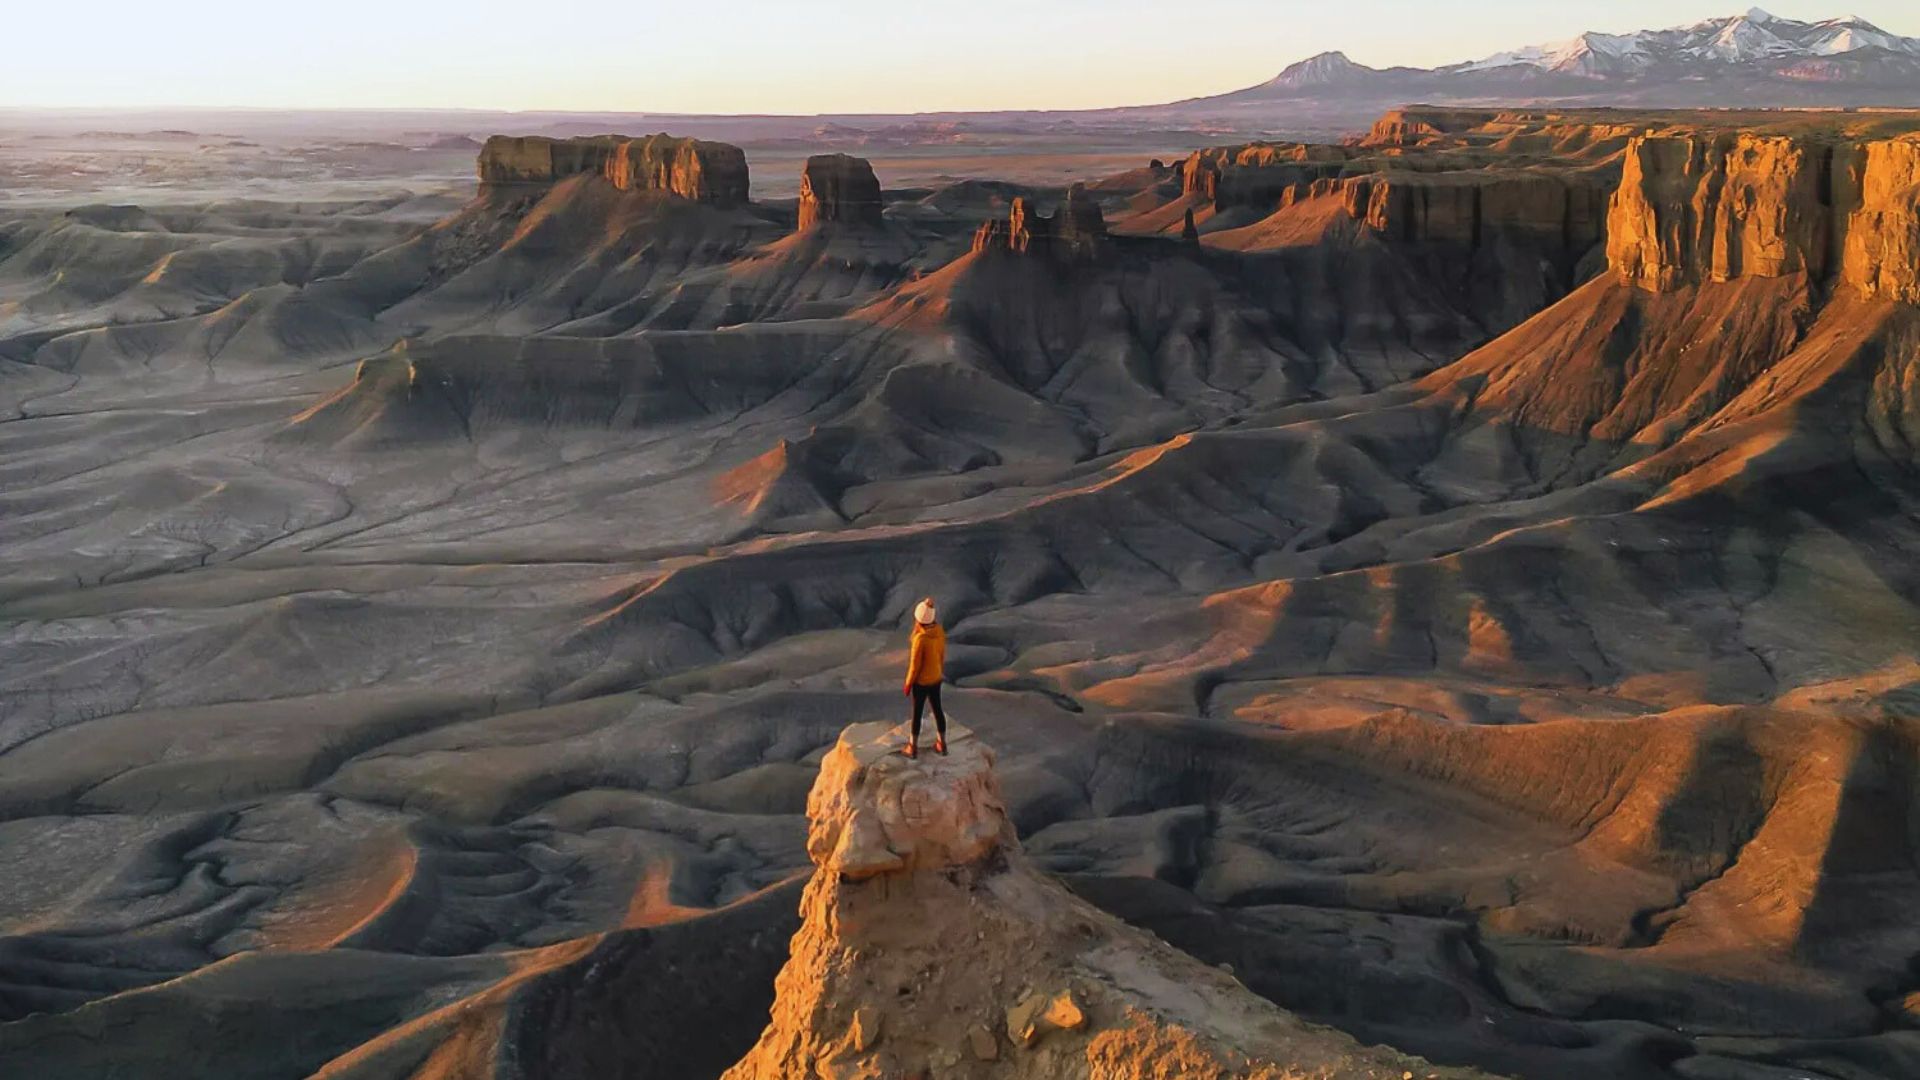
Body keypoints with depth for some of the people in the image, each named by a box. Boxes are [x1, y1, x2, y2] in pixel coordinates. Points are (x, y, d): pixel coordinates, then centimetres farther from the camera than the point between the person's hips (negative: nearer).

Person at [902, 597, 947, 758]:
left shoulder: (920, 639, -31)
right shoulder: (940, 632, -11)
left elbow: (915, 665, -22)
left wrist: (908, 685, -9)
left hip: (921, 681, -6)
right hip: (936, 678, 6)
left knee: (917, 712, 10)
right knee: (937, 709, 20)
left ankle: (913, 747, 25)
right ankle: (942, 744, 33)